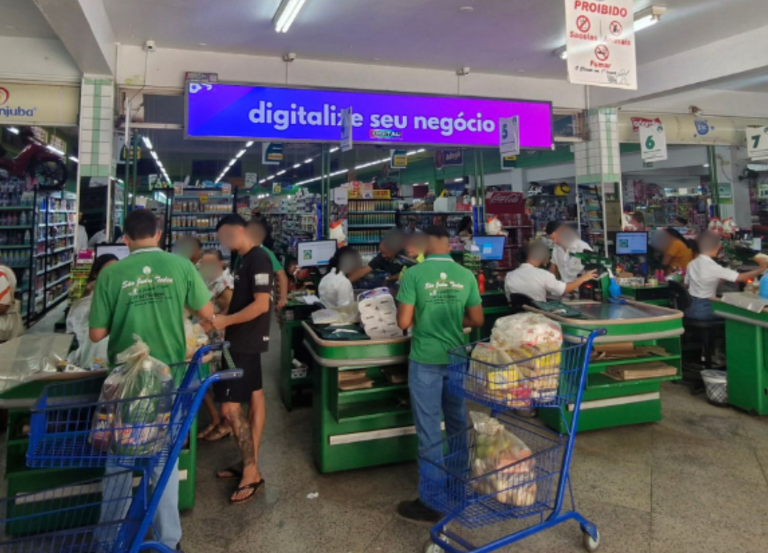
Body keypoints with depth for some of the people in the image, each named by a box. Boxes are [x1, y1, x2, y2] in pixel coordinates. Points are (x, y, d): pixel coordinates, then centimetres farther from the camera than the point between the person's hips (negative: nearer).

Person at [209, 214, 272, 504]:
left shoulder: (258, 259, -17)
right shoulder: (245, 259, 13)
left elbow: (261, 305, -24)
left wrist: (225, 321, -19)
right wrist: (222, 318, 8)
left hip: (246, 343, -10)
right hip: (243, 341, 10)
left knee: (230, 407, -9)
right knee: (254, 398, 14)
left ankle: (252, 474, 2)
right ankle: (250, 465, 24)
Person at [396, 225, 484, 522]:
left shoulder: (414, 274, -13)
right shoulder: (466, 275, -2)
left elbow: (403, 322, -15)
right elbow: (477, 320, 4)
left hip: (425, 360, -4)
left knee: (429, 430, 5)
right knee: (459, 425, 20)